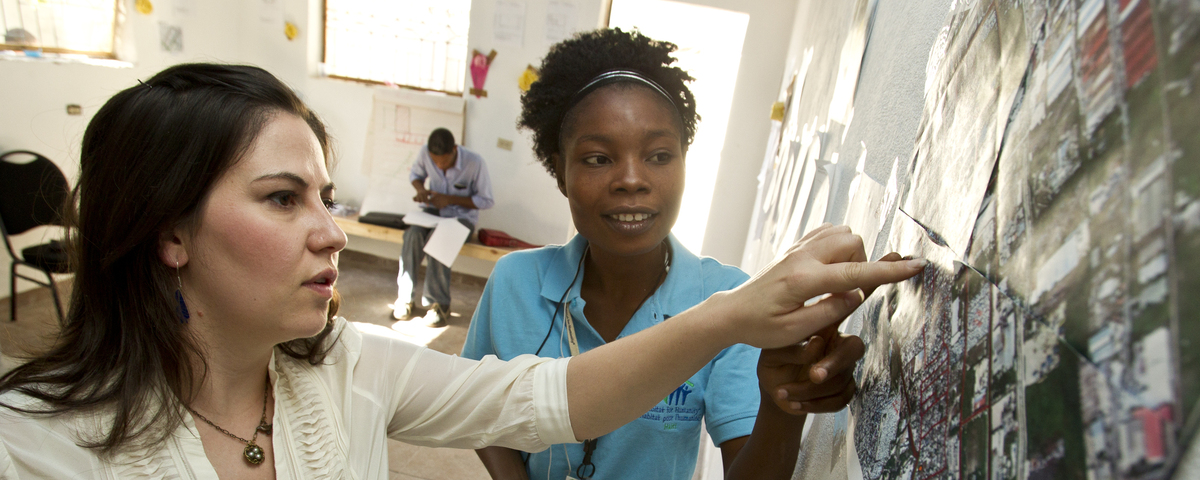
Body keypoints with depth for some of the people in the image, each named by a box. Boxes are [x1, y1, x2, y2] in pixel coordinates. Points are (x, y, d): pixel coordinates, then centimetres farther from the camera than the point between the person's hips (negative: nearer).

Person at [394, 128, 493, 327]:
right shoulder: (425, 153, -10)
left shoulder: (475, 163, -22)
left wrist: (450, 199, -21)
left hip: (462, 216, -3)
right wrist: (421, 189, -12)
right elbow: (416, 173, 12)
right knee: (413, 235, -29)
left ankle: (439, 303, -20)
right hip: (433, 209, 4)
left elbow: (486, 200, -13)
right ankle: (404, 298, -17)